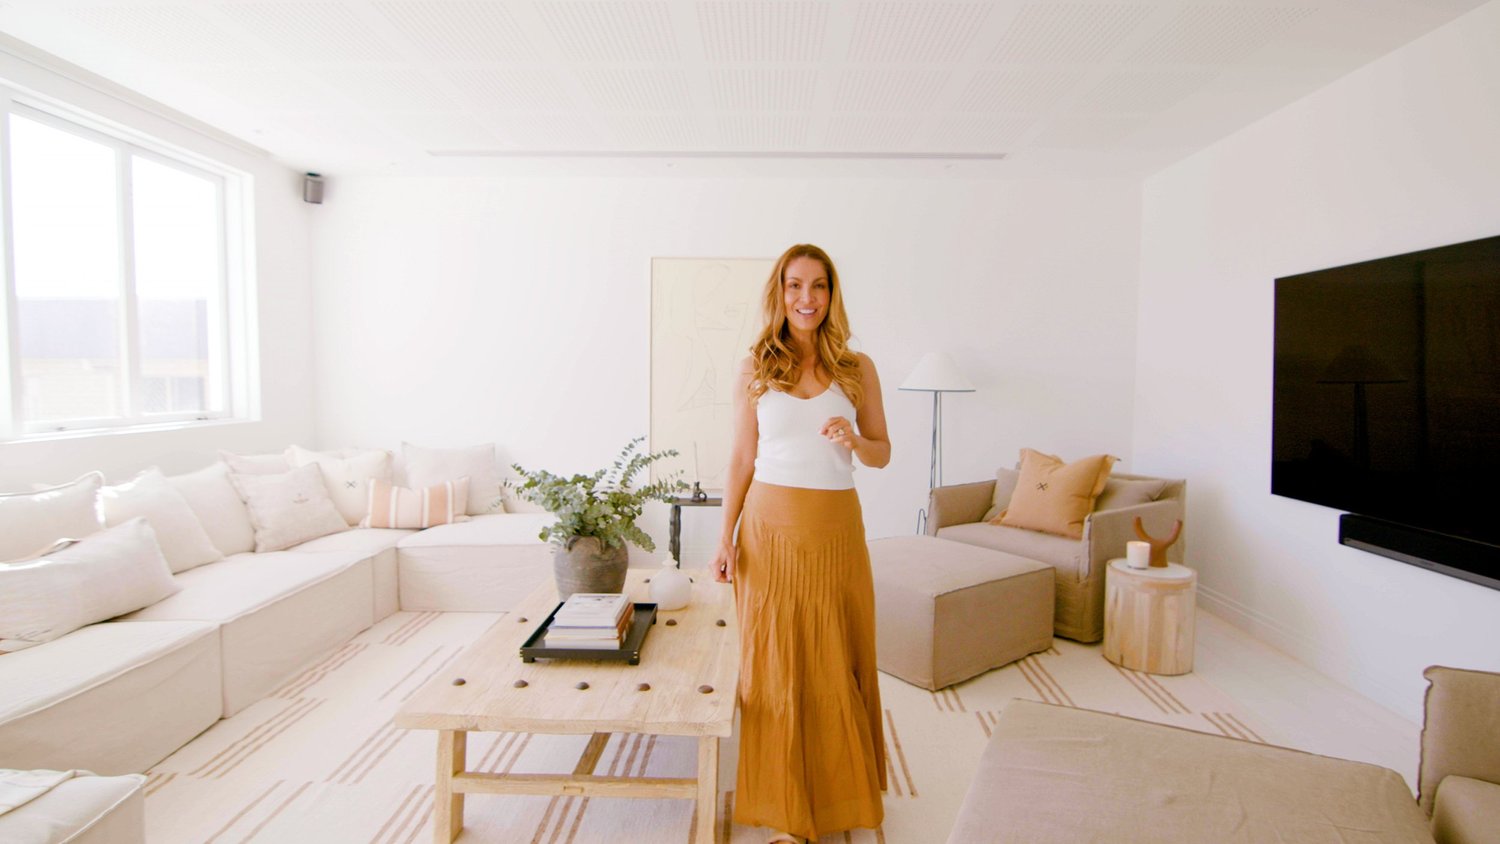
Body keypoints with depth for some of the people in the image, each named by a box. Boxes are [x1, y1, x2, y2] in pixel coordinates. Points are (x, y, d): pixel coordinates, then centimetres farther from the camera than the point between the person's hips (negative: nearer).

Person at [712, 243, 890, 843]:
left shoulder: (857, 369, 3)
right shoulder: (755, 370, 2)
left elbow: (882, 454, 8)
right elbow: (742, 458, 4)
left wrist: (853, 440, -15)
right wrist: (726, 538, -2)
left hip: (835, 529, 1)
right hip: (770, 526, 0)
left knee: (838, 664, 10)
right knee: (776, 665, 7)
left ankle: (842, 792, 36)